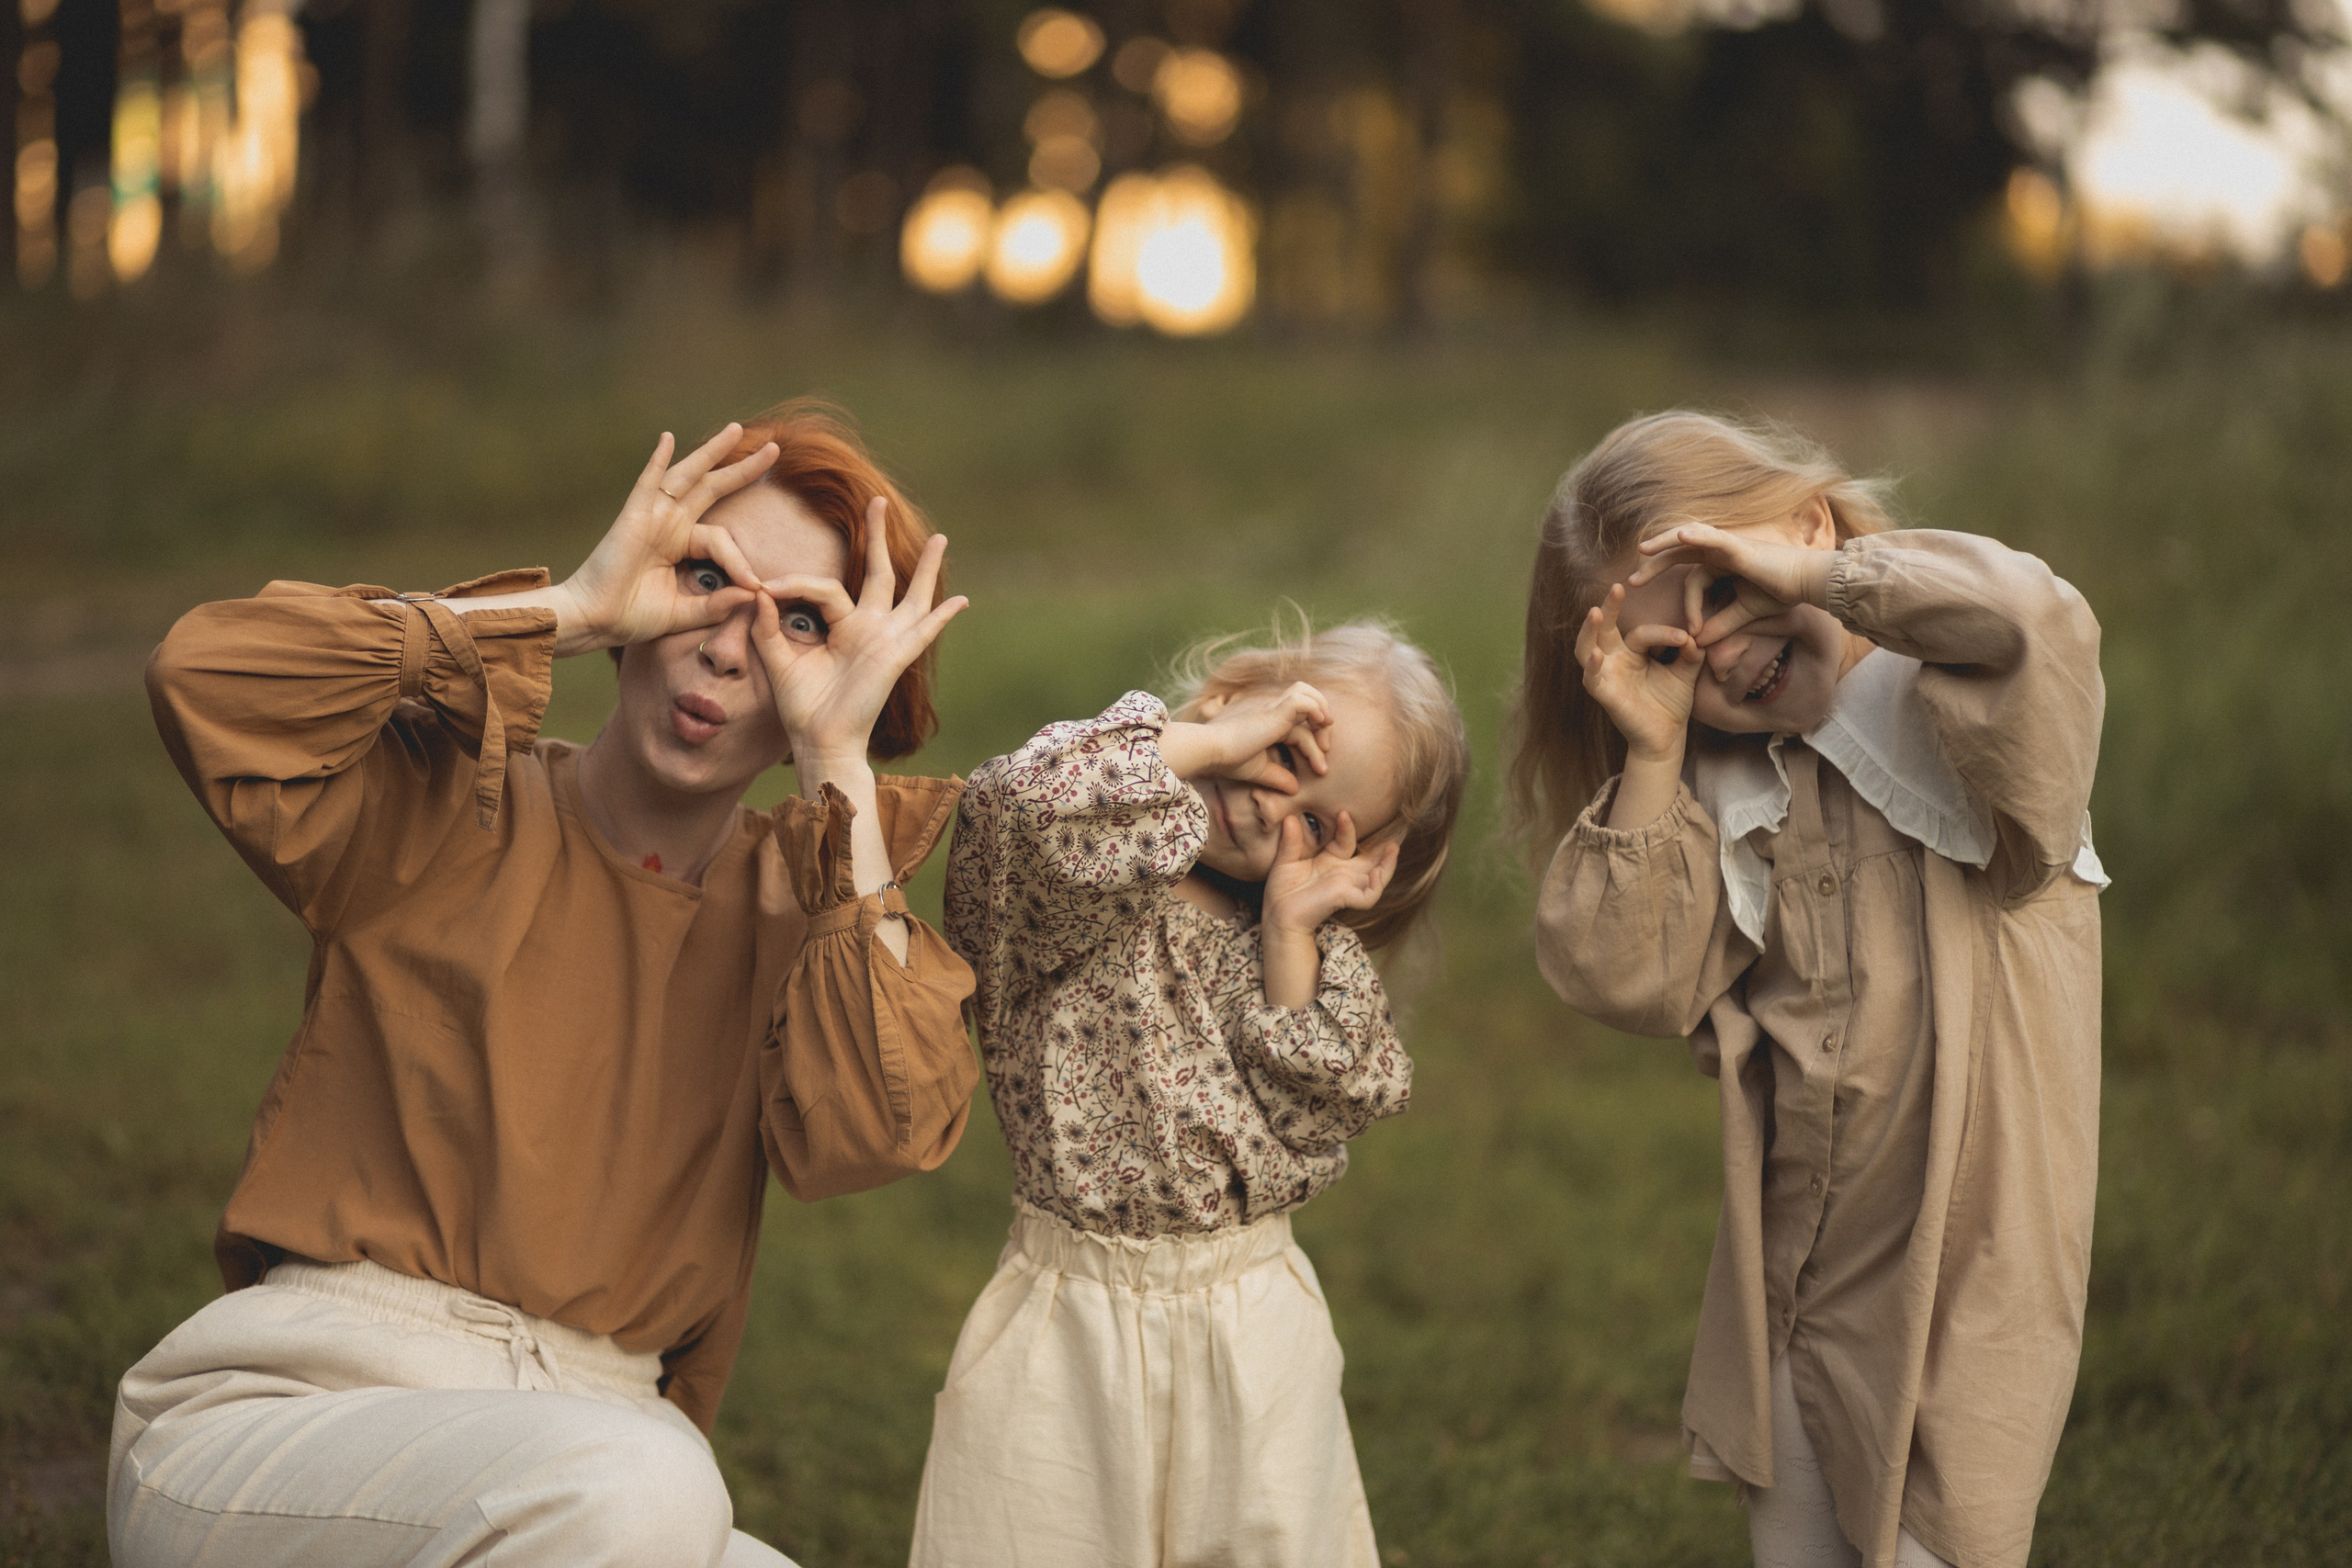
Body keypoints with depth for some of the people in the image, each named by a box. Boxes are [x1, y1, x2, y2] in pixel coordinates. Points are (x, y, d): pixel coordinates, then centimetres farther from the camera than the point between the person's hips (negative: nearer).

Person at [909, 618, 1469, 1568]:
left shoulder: (1300, 941, 7)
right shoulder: (1086, 887, -10)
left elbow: (1318, 1119, -6)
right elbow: (1021, 802, -35)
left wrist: (1293, 932, -10)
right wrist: (1213, 738, -23)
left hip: (1258, 1336, 5)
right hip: (1075, 1332, -4)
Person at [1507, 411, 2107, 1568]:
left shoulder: (1954, 700, -11)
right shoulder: (1729, 791, 6)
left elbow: (2034, 623, -35)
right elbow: (1630, 980, -5)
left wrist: (1813, 575, -24)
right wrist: (1651, 757, -9)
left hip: (1965, 1284, -6)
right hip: (1784, 1290, 6)